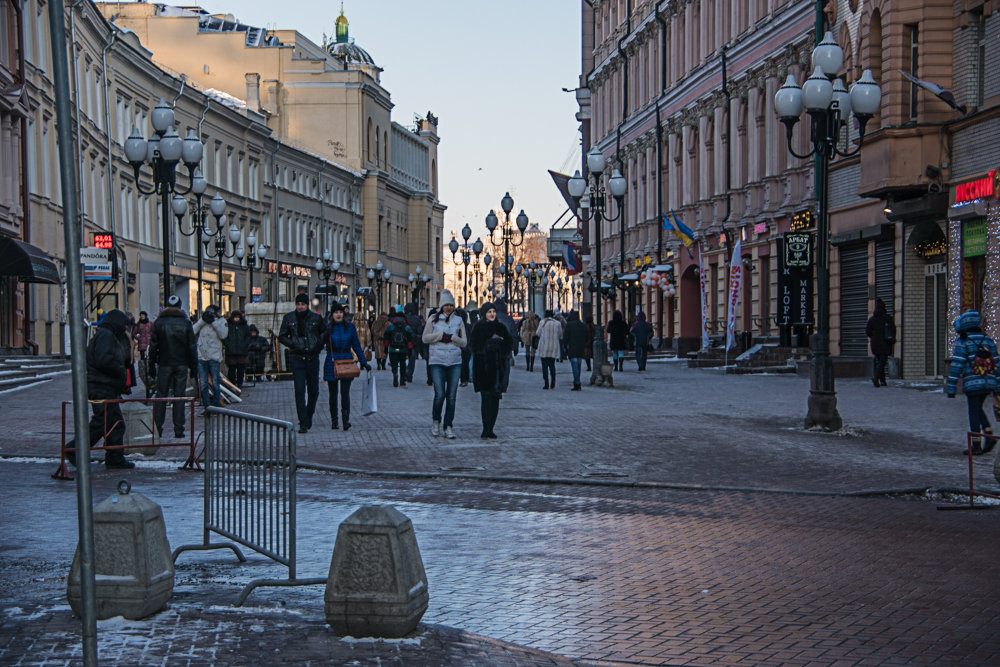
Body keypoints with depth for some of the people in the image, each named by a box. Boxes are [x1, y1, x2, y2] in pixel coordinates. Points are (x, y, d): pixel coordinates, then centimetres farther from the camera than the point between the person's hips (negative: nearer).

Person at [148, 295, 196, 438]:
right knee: (179, 396, 2)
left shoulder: (159, 322, 0)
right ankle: (178, 429, 1)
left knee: (161, 396, 7)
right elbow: (191, 347, 1)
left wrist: (152, 365, 7)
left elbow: (153, 346, 0)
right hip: (182, 365, 0)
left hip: (164, 365, 0)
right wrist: (193, 366, 6)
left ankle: (157, 428, 4)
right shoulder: (186, 322, 0)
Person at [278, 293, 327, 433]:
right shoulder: (289, 318, 3)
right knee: (299, 390, -9)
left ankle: (309, 416, 31)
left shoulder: (316, 318, 3)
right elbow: (281, 337, 9)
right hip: (297, 358, -1)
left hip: (313, 358, 1)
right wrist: (292, 344, -8)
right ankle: (303, 423, -9)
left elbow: (325, 332, 16)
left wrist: (319, 345, -1)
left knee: (313, 390, 8)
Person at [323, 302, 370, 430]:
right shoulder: (328, 328, 1)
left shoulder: (350, 327, 3)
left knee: (345, 391, -11)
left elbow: (356, 345, 6)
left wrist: (363, 362, 4)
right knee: (333, 392, 8)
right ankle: (333, 420, 17)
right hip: (332, 362, 1)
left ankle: (346, 419, -15)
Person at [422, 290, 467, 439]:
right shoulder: (433, 319, 6)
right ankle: (435, 421, 16)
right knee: (440, 394, -9)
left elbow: (464, 342, 10)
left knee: (451, 396, 0)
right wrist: (440, 335, -8)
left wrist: (452, 337, -8)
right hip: (437, 361, -2)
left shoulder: (458, 320, 11)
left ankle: (448, 427, 7)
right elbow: (425, 338, 4)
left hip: (455, 361, 2)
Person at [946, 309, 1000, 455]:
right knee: (978, 409, 21)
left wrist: (951, 387, -7)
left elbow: (956, 365, -11)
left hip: (972, 383, -5)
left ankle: (976, 445, 2)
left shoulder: (963, 342, -8)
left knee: (974, 412, 1)